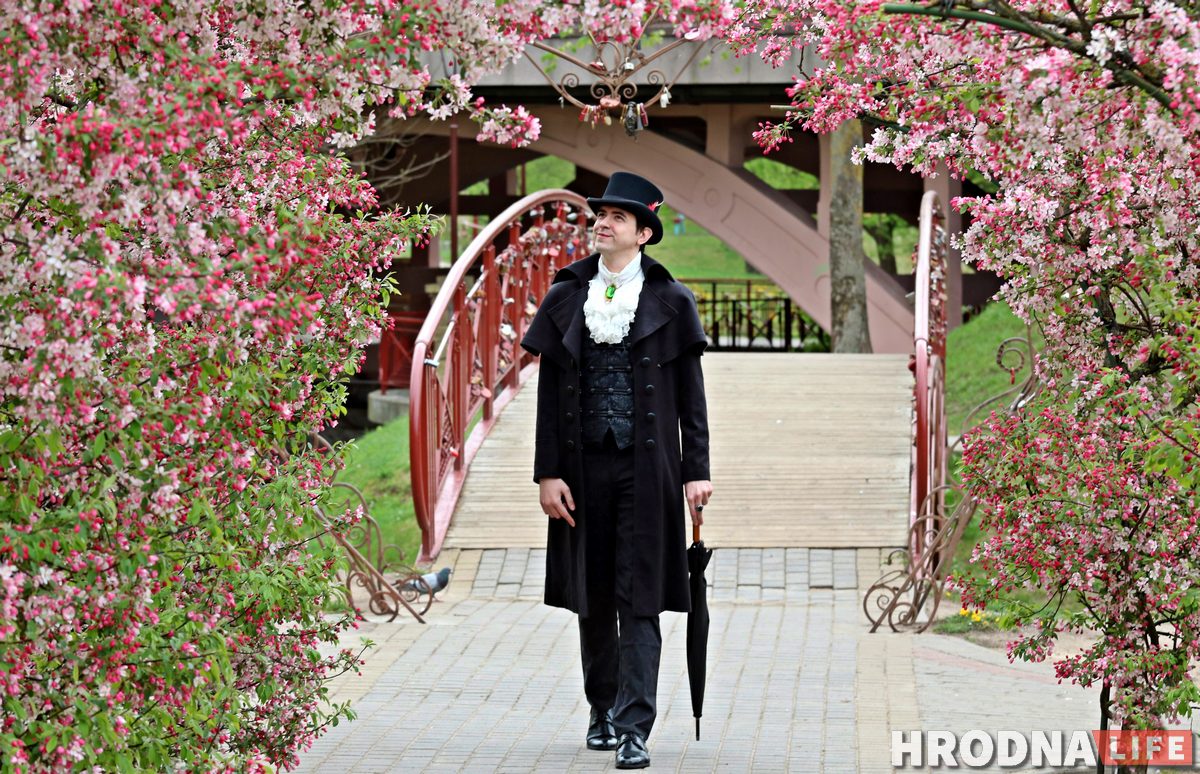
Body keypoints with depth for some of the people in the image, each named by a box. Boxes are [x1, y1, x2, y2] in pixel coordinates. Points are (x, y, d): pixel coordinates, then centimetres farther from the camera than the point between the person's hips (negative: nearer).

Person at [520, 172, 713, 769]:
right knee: (593, 597, 10)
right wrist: (548, 472, 0)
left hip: (647, 467, -2)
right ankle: (602, 710, 25)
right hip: (584, 467, 3)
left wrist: (696, 472, -3)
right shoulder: (565, 298, 8)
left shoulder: (670, 300, 3)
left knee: (639, 601, -6)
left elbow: (690, 394, 3)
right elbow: (548, 393, 7)